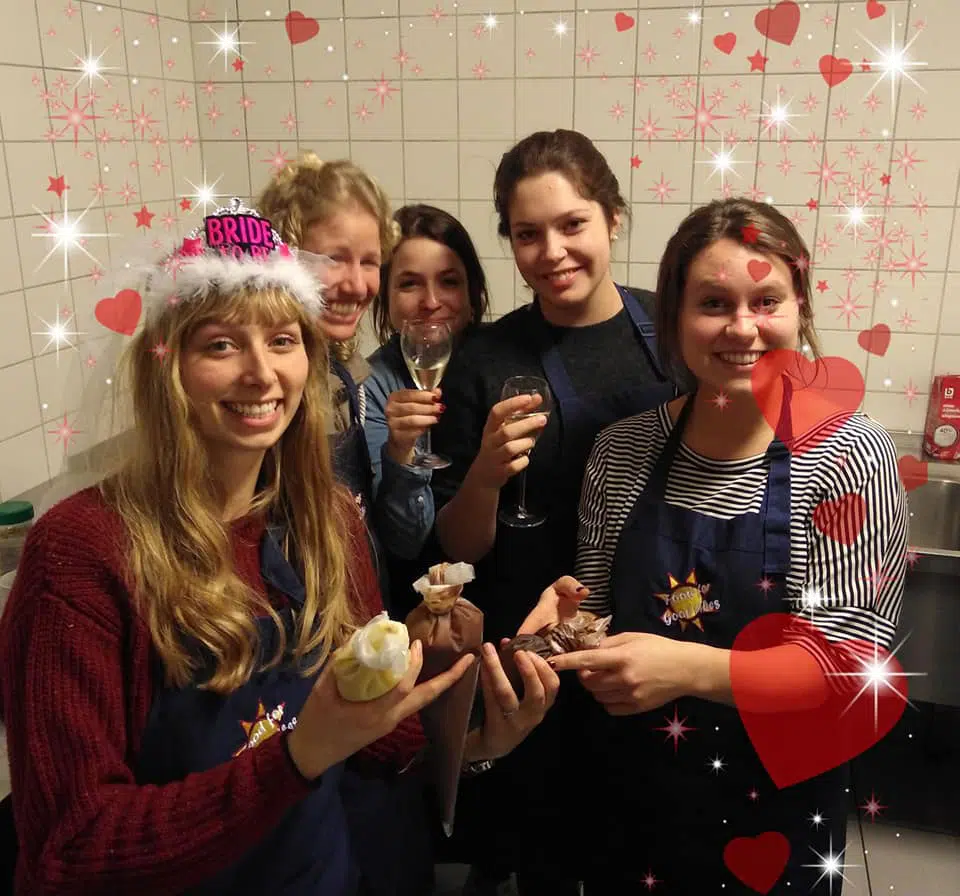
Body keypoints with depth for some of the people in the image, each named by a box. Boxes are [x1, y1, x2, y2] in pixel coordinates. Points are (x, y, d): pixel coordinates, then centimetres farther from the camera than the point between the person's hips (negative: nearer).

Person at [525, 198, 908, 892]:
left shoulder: (850, 456, -15)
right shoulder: (623, 449, -5)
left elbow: (853, 658, -18)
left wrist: (693, 669, -31)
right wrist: (570, 609, -16)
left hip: (773, 809, -3)